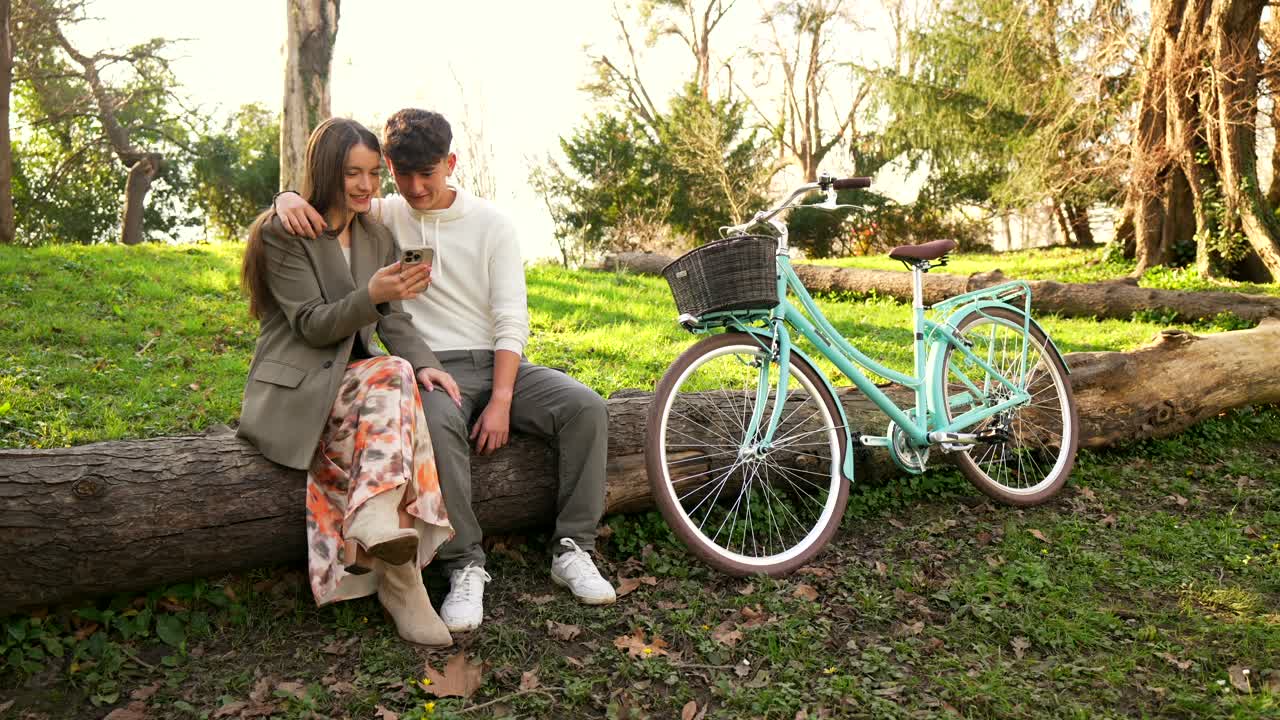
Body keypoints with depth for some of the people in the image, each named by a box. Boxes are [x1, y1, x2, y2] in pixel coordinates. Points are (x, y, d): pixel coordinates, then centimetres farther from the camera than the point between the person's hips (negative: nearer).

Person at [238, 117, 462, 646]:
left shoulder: (377, 238, 15)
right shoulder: (283, 233, -3)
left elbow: (394, 321, 7)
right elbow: (312, 326, -12)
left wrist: (424, 362, -14)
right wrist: (371, 295, -30)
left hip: (354, 379, 5)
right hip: (296, 390, -5)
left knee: (401, 377, -30)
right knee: (392, 376, -32)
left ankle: (379, 533, -40)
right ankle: (398, 570, -38)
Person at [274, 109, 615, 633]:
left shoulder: (491, 223, 4)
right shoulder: (384, 216, 6)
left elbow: (511, 320, -3)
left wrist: (501, 402, -14)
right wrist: (289, 198, -20)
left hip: (498, 362, 2)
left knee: (586, 407, -23)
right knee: (438, 424, -38)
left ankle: (572, 549, -15)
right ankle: (466, 568, -27)